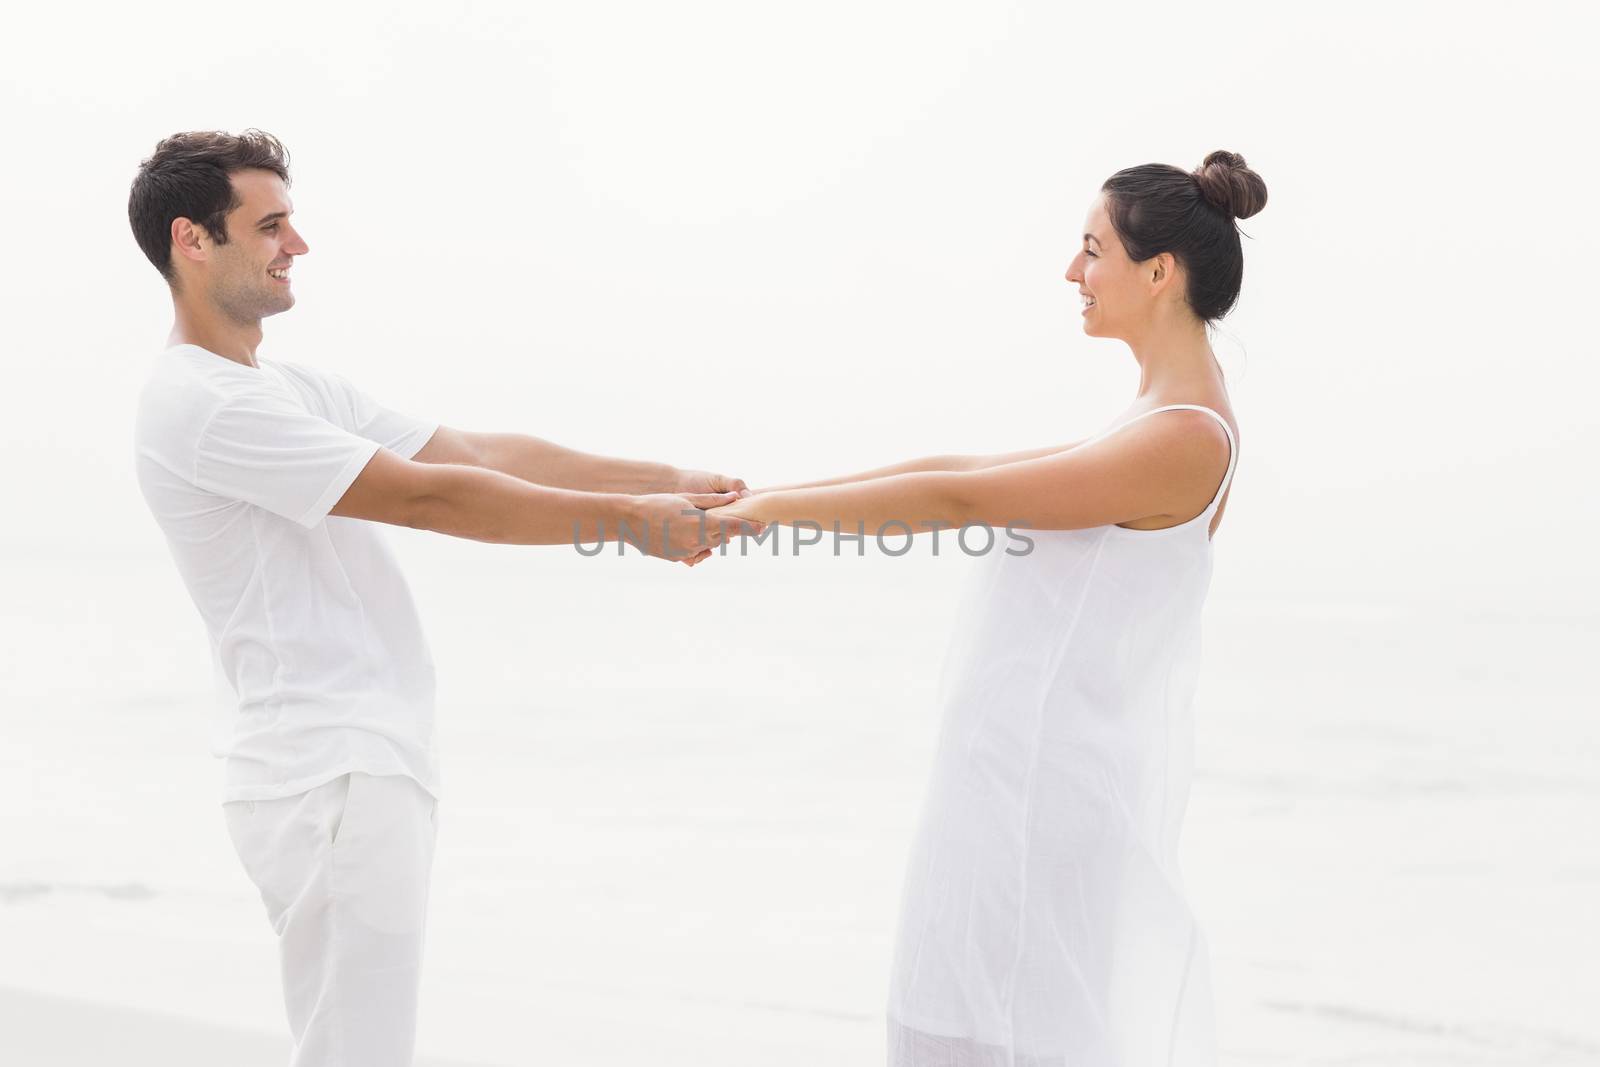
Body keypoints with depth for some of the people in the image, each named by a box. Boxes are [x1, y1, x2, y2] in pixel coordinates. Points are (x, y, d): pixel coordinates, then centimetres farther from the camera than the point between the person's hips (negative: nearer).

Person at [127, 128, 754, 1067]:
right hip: (334, 776, -10)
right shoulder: (200, 402, -14)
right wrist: (626, 520, -13)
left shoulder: (298, 390, 17)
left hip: (367, 765, 10)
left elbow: (480, 454, 12)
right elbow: (430, 497, -17)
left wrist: (668, 483, 3)